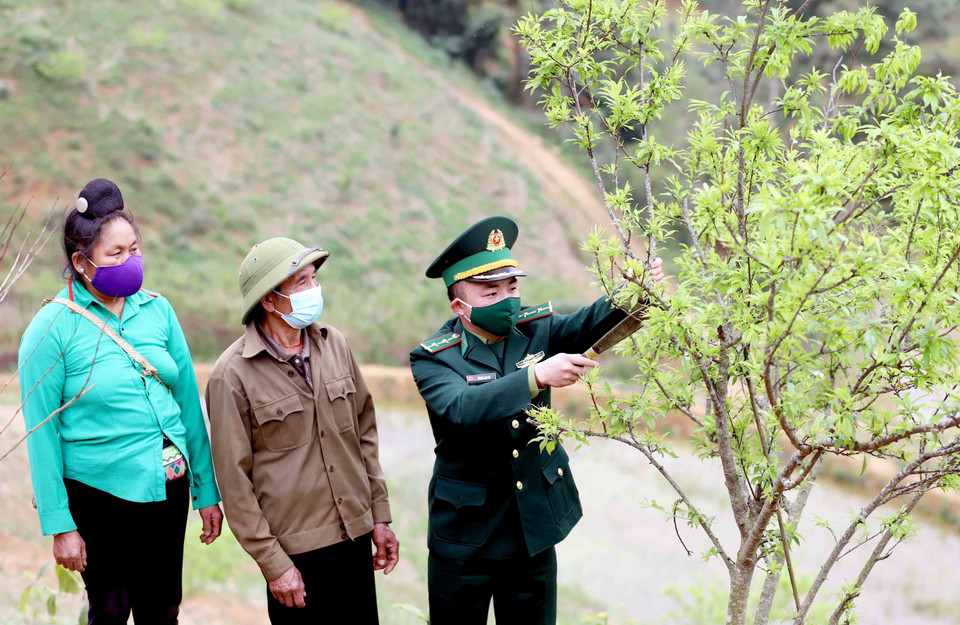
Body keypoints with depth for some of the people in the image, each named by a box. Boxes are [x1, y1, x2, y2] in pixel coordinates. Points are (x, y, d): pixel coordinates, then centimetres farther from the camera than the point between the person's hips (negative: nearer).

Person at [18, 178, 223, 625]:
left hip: (167, 486, 4)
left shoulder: (157, 310, 3)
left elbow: (188, 401, 8)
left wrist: (206, 490, 8)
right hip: (100, 492, -4)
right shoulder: (52, 328, -9)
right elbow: (42, 433, -8)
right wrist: (59, 524, -10)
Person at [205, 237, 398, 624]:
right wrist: (273, 564, -10)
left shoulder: (334, 344, 5)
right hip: (295, 551, -5)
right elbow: (234, 481, -10)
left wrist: (379, 517, 12)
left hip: (356, 536, 5)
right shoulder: (232, 375, -11)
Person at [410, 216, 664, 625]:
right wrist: (537, 376, -42)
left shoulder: (534, 329, 1)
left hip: (535, 526, 4)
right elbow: (462, 407, -31)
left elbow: (589, 325, -14)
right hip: (467, 536, -4)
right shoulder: (433, 358, -12)